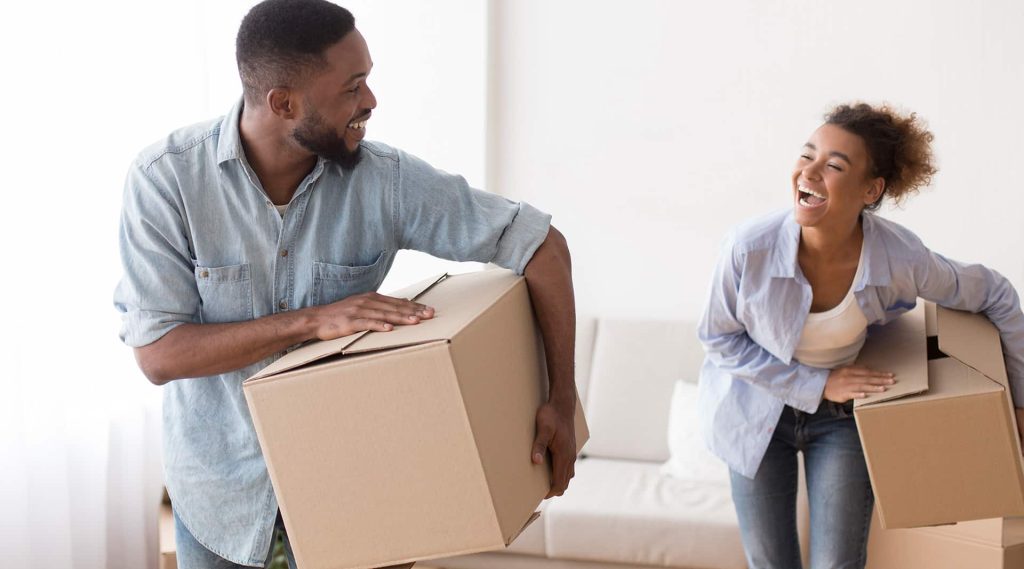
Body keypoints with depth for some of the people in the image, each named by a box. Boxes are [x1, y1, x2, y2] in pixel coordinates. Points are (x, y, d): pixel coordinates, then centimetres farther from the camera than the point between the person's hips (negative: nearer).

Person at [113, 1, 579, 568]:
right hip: (221, 478, -1)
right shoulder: (164, 178, -20)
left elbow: (544, 245, -14)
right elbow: (157, 353, -23)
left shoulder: (385, 178, -18)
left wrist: (561, 400, -19)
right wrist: (312, 320, -32)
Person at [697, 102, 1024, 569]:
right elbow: (719, 338, -13)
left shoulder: (902, 258, -26)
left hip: (843, 417, 0)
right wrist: (817, 385, -19)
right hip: (758, 407, 0)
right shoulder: (750, 247, -29)